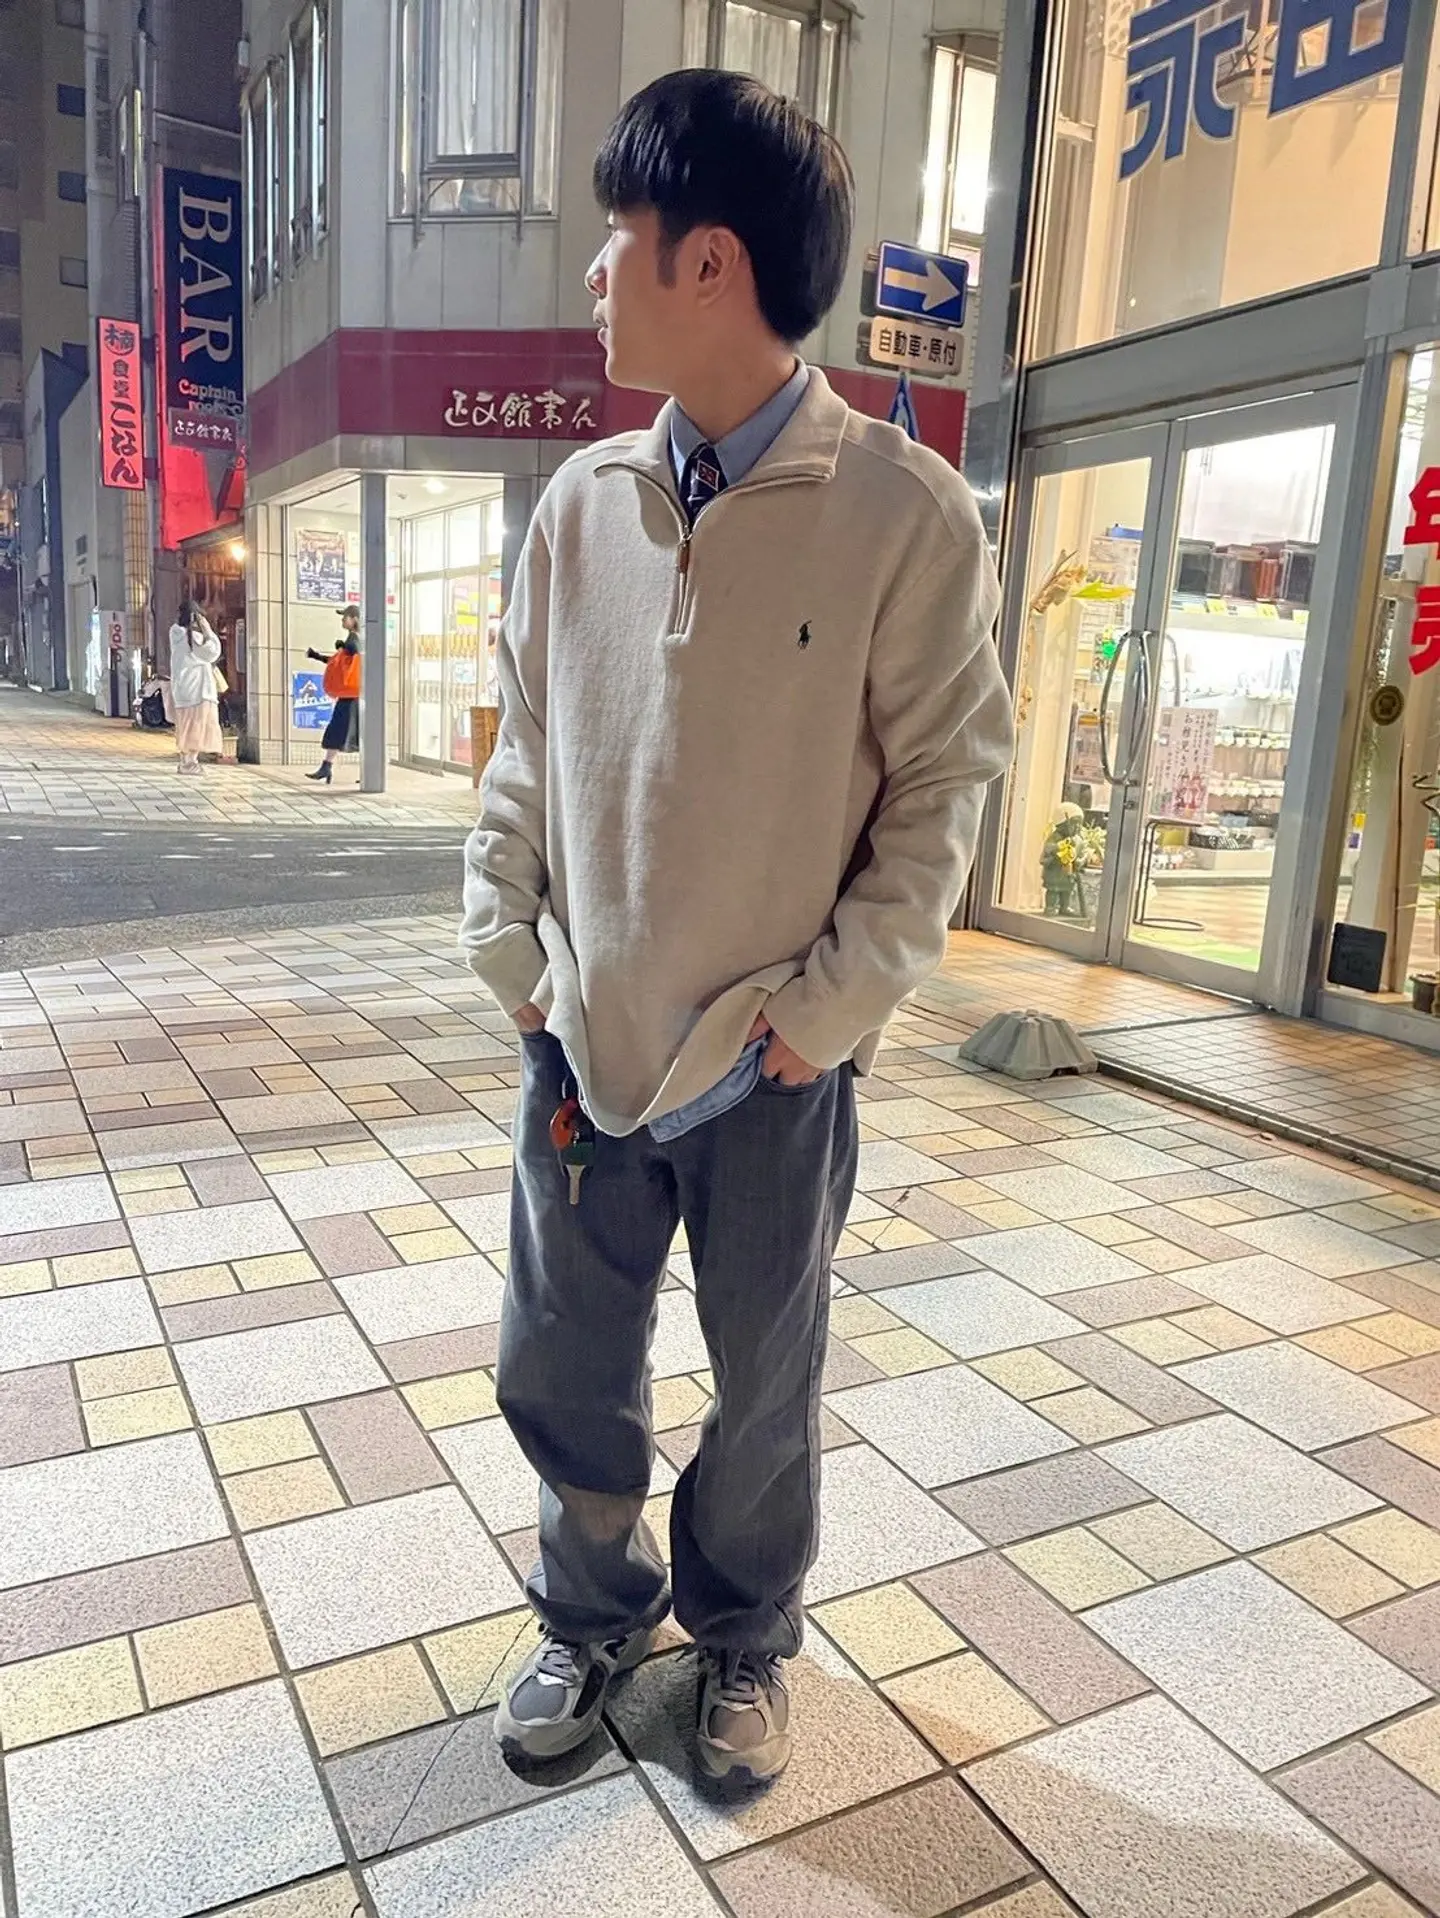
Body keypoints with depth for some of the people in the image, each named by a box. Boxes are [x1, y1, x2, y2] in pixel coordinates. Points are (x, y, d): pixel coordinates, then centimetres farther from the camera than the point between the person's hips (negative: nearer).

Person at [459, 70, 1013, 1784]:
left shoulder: (905, 513, -11)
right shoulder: (581, 504, 2)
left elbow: (947, 773, -7)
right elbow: (527, 739, 10)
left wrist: (836, 999, -12)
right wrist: (504, 940, 3)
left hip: (772, 1068, -3)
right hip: (583, 1041, 4)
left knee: (766, 1387, 16)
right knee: (556, 1370, 17)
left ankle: (744, 1640, 45)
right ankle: (595, 1608, 46)